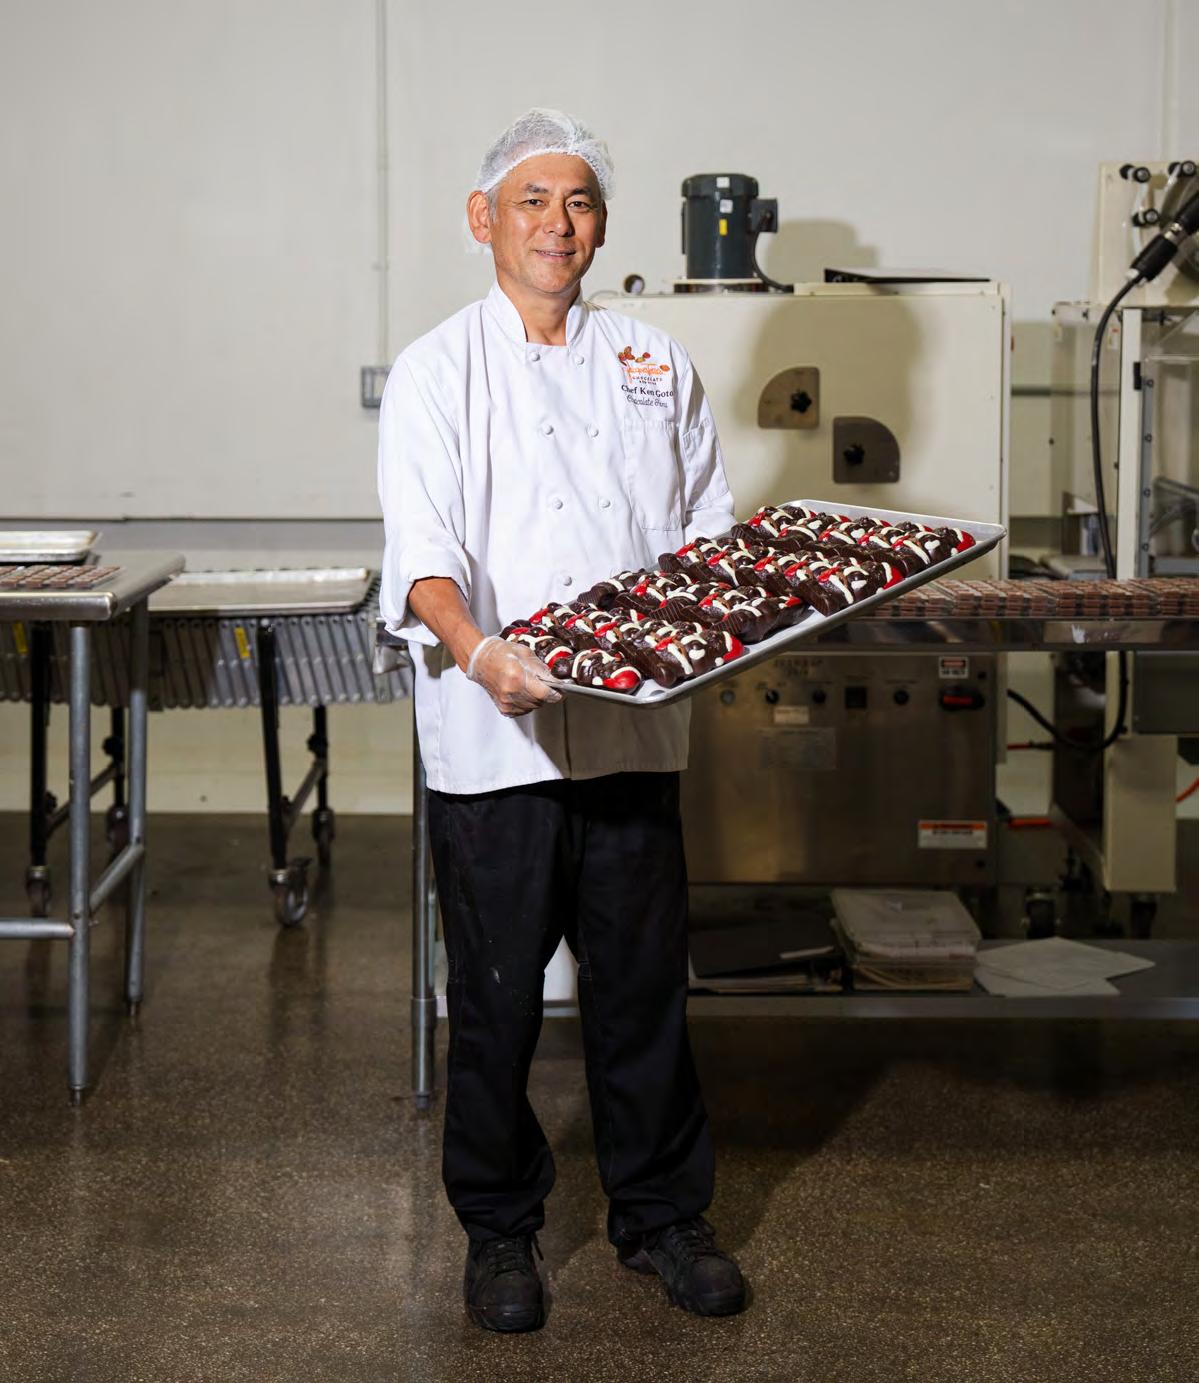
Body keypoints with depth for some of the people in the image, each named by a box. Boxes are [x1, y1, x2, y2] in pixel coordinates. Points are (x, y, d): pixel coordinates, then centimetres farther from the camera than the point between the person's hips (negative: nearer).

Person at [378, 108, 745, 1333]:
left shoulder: (654, 365, 12)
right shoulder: (438, 371, 0)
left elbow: (708, 531, 19)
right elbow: (422, 553, -12)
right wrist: (477, 653, -30)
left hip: (633, 729, 3)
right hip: (493, 738, -3)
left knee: (643, 982, 10)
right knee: (497, 998, 5)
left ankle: (659, 1212, 27)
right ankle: (499, 1229, 23)